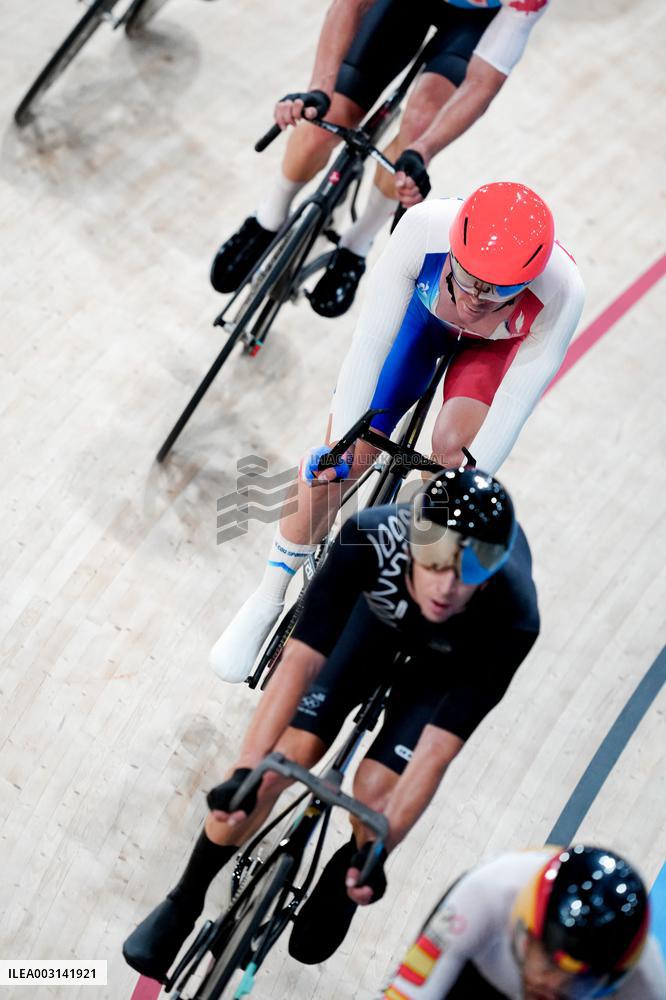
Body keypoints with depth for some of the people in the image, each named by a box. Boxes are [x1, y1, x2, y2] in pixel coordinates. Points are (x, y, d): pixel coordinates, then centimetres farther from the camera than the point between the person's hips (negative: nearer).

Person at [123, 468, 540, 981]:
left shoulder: (511, 622, -40)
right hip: (379, 603, 1)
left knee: (375, 788, -18)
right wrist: (245, 770, -44)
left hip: (448, 655, -1)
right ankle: (184, 902, 12)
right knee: (285, 754, -12)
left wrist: (379, 853, -39)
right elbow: (302, 659, -38)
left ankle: (350, 874, 20)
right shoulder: (373, 537, -40)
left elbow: (434, 754, -36)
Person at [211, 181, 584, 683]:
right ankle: (268, 601, 14)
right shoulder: (425, 226, -41)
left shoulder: (562, 293, -40)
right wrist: (342, 439, -33)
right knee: (336, 465, -7)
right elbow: (372, 338, -34)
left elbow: (515, 403, -33)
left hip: (501, 342, 0)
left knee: (453, 447, -28)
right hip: (424, 305, 1)